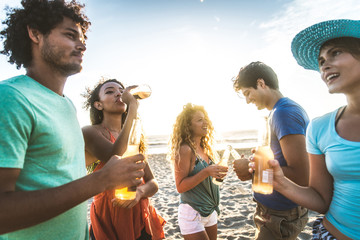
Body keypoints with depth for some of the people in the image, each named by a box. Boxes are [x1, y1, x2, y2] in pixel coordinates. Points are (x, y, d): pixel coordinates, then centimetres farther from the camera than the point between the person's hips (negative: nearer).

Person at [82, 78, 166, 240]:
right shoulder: (89, 131, -10)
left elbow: (153, 183, 2)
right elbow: (116, 157, -32)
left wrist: (140, 191, -20)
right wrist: (133, 107, -27)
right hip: (109, 221, -5)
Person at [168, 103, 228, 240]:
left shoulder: (203, 149, 4)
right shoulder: (185, 149, -19)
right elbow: (180, 187, -20)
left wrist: (217, 174, -3)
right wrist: (206, 172, -28)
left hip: (210, 211, 8)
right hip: (192, 214, -7)